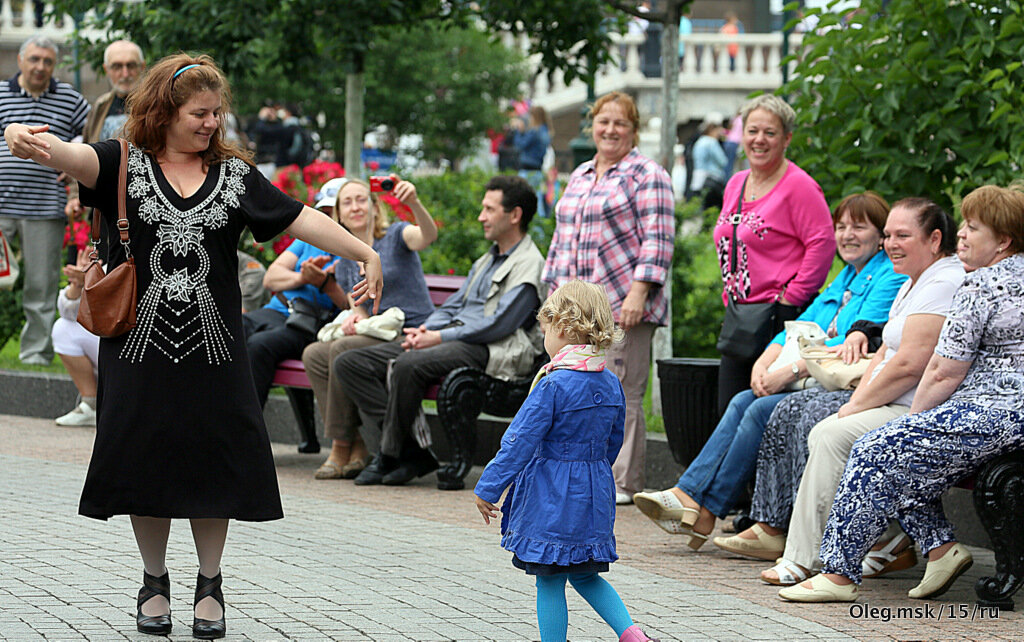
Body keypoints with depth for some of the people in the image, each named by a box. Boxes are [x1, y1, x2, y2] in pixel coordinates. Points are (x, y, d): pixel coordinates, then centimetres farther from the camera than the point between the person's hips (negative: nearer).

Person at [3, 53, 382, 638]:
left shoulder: (235, 175, 8)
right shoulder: (125, 164, 0)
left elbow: (300, 218, 5)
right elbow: (74, 158, -20)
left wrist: (366, 254, -4)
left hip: (213, 346, 2)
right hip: (142, 342, -1)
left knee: (214, 458, 3)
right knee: (147, 458, 4)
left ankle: (210, 585, 17)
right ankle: (155, 584, 21)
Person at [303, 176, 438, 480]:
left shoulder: (395, 236, -1)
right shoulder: (346, 264, 18)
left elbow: (428, 235, -23)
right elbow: (359, 309, 17)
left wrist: (414, 204, -44)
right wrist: (354, 317, -9)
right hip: (376, 336, 7)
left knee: (342, 349, -28)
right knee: (314, 354, -15)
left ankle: (342, 448, -20)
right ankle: (357, 446, -20)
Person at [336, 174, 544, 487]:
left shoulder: (529, 265, -5)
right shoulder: (486, 261, 27)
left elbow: (498, 324, -15)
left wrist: (439, 337, -15)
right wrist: (424, 330, 4)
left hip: (485, 350, -10)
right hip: (448, 338, 10)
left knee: (409, 365, -38)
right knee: (349, 363, -5)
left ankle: (390, 457, -21)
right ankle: (410, 451, -16)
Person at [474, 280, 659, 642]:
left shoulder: (554, 385, -19)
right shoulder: (611, 385, 3)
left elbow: (520, 442, -17)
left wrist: (488, 489, -10)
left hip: (552, 496, -7)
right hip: (595, 497, 7)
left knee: (549, 582, 2)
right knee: (585, 576, 19)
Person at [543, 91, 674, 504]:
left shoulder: (646, 175, -2)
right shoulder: (579, 177, 20)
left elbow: (656, 240, -10)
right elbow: (562, 238, 26)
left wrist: (638, 292, -18)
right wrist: (556, 293, 20)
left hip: (623, 305, -7)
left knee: (621, 396, -6)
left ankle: (623, 483, -1)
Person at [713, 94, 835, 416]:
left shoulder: (799, 186, -9)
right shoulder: (736, 184, 16)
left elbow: (822, 244, -15)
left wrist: (790, 297, -15)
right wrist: (730, 296, 18)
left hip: (777, 316, -8)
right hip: (738, 315, 8)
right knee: (728, 410, 7)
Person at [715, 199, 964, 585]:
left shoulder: (944, 284, -15)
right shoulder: (913, 284, 19)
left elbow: (909, 365, -21)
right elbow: (885, 354, 19)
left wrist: (856, 406, -14)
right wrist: (857, 399, 2)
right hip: (891, 404, 11)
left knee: (831, 434, -27)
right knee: (795, 412, 4)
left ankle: (803, 559, -24)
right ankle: (773, 529, 1)